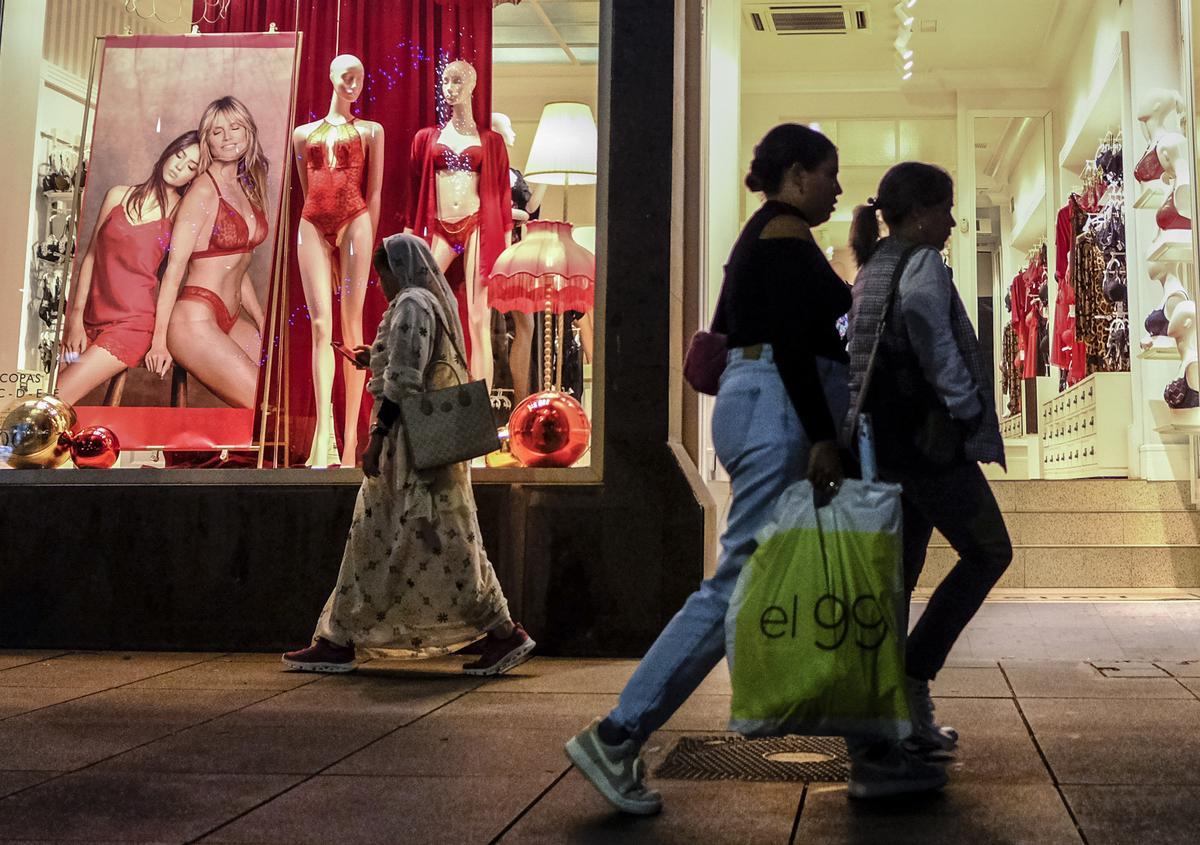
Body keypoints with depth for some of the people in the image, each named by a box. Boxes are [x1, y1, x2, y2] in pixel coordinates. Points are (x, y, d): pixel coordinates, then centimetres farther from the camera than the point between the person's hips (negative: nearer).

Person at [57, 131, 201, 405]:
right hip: (91, 320, 4)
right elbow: (91, 256, 11)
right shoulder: (119, 195, 11)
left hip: (132, 324, -4)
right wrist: (76, 318, 4)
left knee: (54, 401, -15)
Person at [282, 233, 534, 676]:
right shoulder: (437, 303, 18)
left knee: (438, 541, -6)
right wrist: (376, 359, 21)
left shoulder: (411, 304, -12)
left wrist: (377, 437, -18)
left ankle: (505, 633, -1)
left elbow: (402, 381, -19)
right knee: (371, 539, 11)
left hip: (413, 440, -10)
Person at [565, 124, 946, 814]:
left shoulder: (761, 237, 23)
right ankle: (616, 737, -10)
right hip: (779, 411, -11)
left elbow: (726, 332, 22)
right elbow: (791, 341, -18)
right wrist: (822, 436, -22)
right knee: (743, 581, -12)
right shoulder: (787, 229, -6)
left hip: (754, 407, 11)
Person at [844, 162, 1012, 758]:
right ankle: (912, 675, -2)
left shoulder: (868, 272, 17)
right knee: (988, 552, 4)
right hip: (928, 439, -9)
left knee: (896, 573, 12)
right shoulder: (922, 264, -10)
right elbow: (924, 315, -29)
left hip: (881, 443, 9)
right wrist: (965, 404, -21)